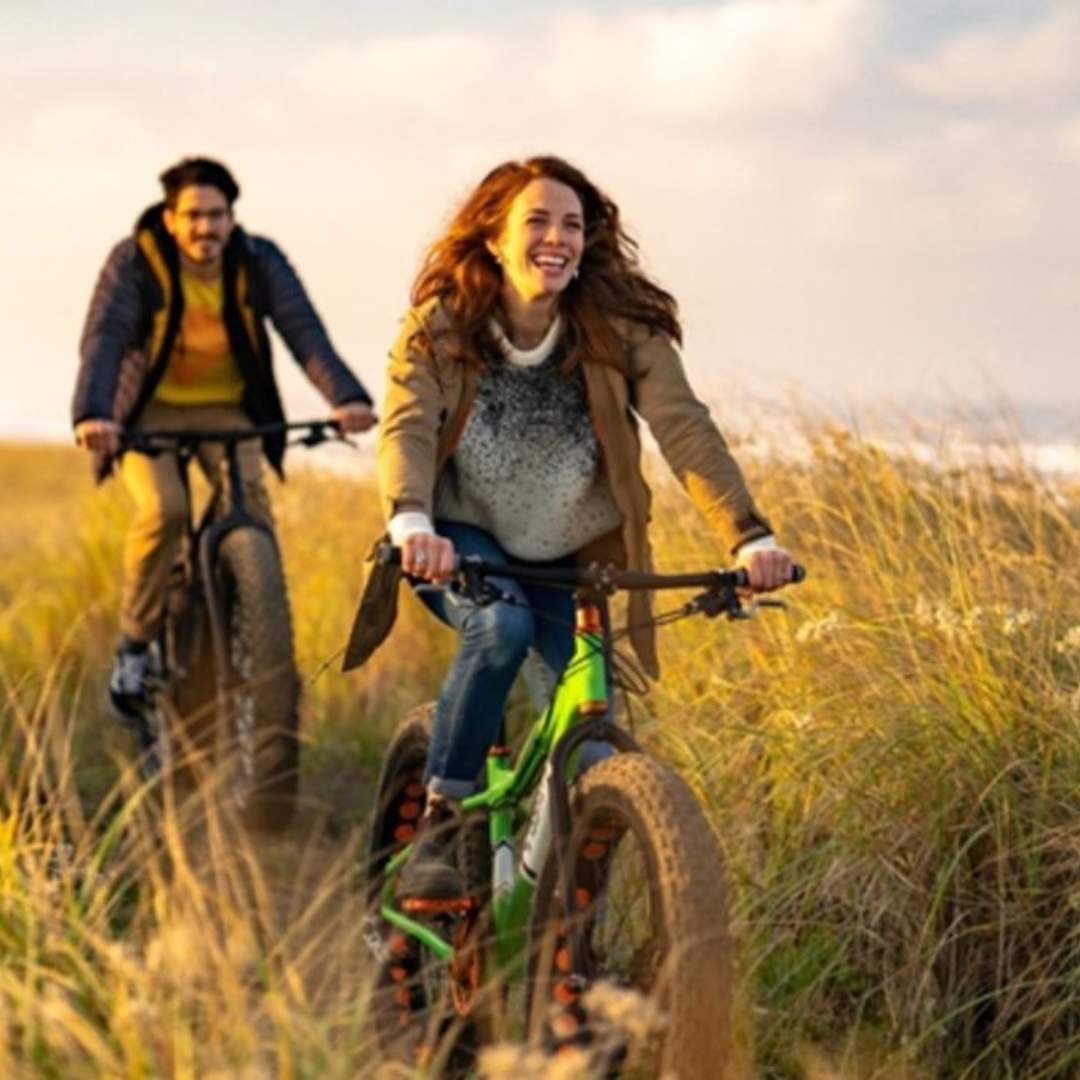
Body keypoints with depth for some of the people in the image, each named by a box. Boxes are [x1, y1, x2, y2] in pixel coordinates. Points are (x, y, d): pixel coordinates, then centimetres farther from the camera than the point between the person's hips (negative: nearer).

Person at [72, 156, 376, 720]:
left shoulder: (259, 262, -13)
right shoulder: (135, 262, -17)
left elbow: (305, 332, -25)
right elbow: (103, 338, -30)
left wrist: (346, 397, -43)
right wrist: (91, 414, -48)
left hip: (226, 411, 2)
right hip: (150, 411, -2)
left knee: (253, 512, -21)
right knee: (164, 509, -26)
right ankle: (135, 642, -7)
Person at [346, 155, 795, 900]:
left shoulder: (620, 330, -15)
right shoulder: (440, 325, -16)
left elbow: (686, 430, -26)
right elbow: (406, 428, -31)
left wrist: (750, 537, -41)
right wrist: (413, 525, -52)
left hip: (565, 558, 2)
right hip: (459, 541, -2)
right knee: (501, 628, -34)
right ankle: (439, 830, -22)